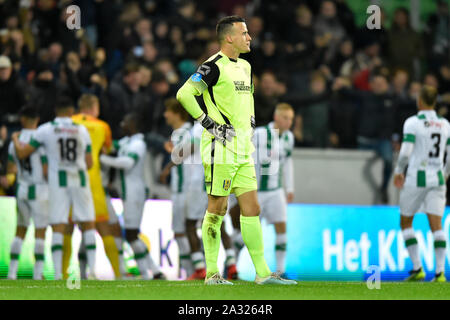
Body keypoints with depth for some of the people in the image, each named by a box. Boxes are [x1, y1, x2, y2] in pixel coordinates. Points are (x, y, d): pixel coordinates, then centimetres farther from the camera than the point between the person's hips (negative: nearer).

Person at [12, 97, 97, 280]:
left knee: (58, 229, 1)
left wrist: (15, 139, 20)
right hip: (80, 180, 1)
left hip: (57, 182, -1)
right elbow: (89, 164, 7)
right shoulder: (82, 130, 4)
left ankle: (58, 274, -6)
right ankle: (92, 270, 0)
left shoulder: (45, 130, -2)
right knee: (88, 224, 8)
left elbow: (21, 154, 0)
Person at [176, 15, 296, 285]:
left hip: (244, 150, 8)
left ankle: (262, 272, 5)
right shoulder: (214, 67, -11)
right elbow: (184, 94, -18)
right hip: (221, 148, -8)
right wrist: (207, 122, -16)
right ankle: (212, 273, 5)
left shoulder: (245, 67, 16)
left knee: (252, 210, 5)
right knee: (217, 208, -2)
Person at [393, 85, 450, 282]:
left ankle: (417, 268, 2)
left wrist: (398, 171, 2)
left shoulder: (412, 123, -8)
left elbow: (405, 153, -15)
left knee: (405, 223, 11)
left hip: (415, 178, -4)